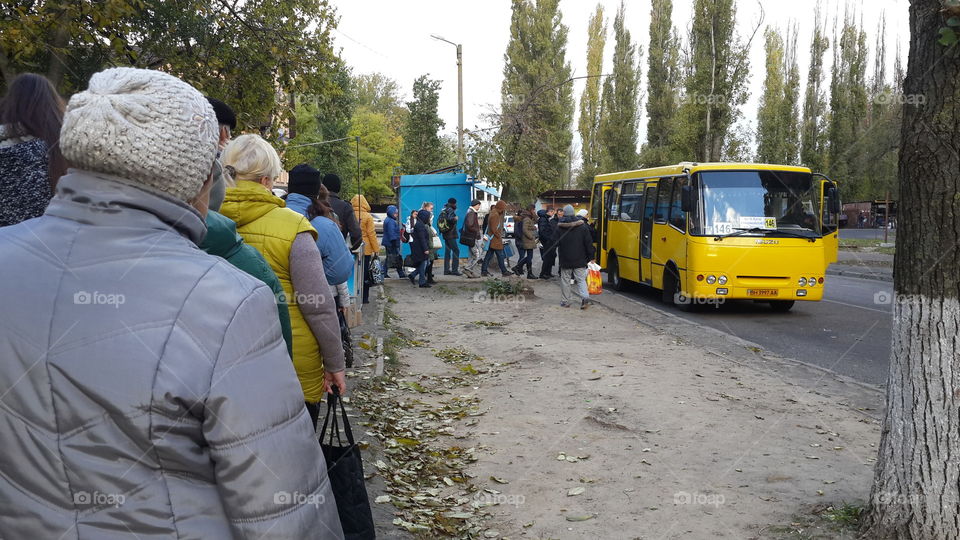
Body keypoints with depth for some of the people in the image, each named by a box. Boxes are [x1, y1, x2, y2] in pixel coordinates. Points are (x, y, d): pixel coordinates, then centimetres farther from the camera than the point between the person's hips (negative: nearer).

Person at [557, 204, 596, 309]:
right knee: (581, 279, 5)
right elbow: (588, 243, -3)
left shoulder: (560, 226, -5)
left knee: (565, 280, 11)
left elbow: (556, 242, 3)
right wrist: (591, 257, 3)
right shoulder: (582, 225, -3)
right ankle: (585, 297, -17)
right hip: (580, 259, 1)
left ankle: (565, 301, 16)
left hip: (565, 259, -1)